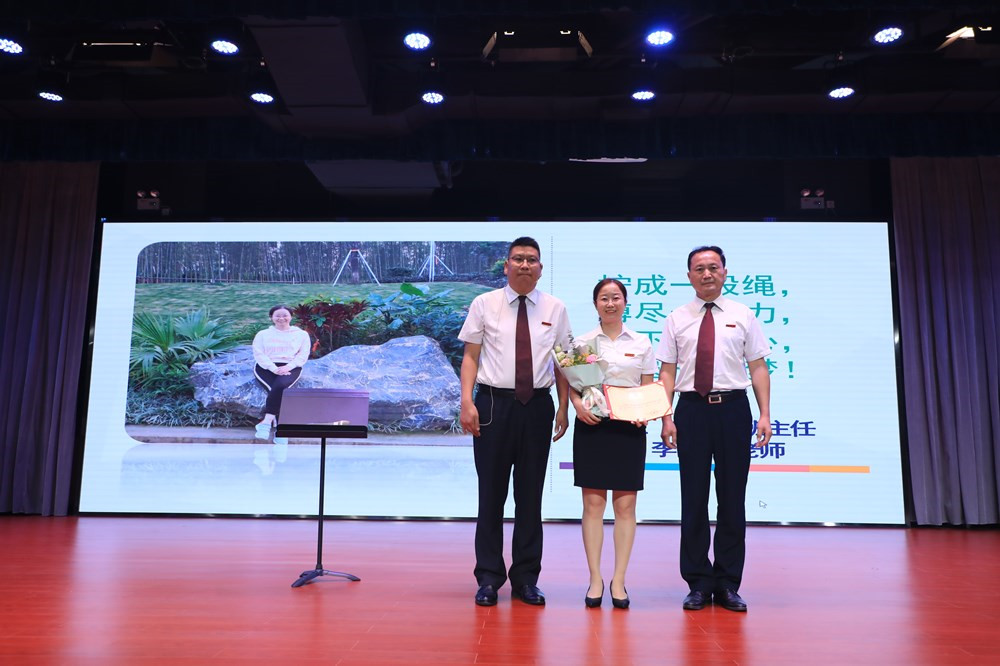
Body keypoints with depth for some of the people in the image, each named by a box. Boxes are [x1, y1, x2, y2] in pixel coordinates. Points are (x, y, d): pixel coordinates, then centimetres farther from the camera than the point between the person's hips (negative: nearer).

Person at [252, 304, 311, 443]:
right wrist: (274, 368, -14)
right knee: (279, 389, -32)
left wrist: (287, 367, -13)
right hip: (266, 368, 1)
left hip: (290, 368, 0)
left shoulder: (301, 334, 15)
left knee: (280, 385, -35)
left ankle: (267, 421, -32)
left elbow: (303, 355, 5)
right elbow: (259, 354, 4)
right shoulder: (263, 334, 17)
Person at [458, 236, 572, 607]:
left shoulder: (555, 309, 7)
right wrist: (467, 402, -10)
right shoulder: (484, 304, 3)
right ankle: (488, 578, 18)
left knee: (531, 495, 8)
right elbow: (470, 356, 1)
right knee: (491, 493, 5)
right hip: (493, 403, -1)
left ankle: (526, 578, 21)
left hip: (537, 406, 2)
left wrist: (563, 408, 2)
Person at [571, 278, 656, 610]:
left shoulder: (641, 343, 9)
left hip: (629, 427, 1)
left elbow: (648, 389, 9)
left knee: (625, 505, 2)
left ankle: (618, 580, 12)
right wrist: (578, 404, -13)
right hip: (591, 425, 0)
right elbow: (572, 384, 7)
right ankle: (595, 579, 10)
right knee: (593, 503, 0)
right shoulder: (583, 342, 7)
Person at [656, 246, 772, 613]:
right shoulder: (676, 319, 7)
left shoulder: (743, 316, 7)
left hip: (733, 407, 0)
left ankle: (728, 584, 18)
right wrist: (666, 417, -5)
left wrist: (765, 415, -4)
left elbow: (758, 367, 4)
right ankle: (698, 583, 17)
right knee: (693, 500, 5)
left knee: (733, 499, 6)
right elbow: (667, 371, 4)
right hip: (692, 408, 0)